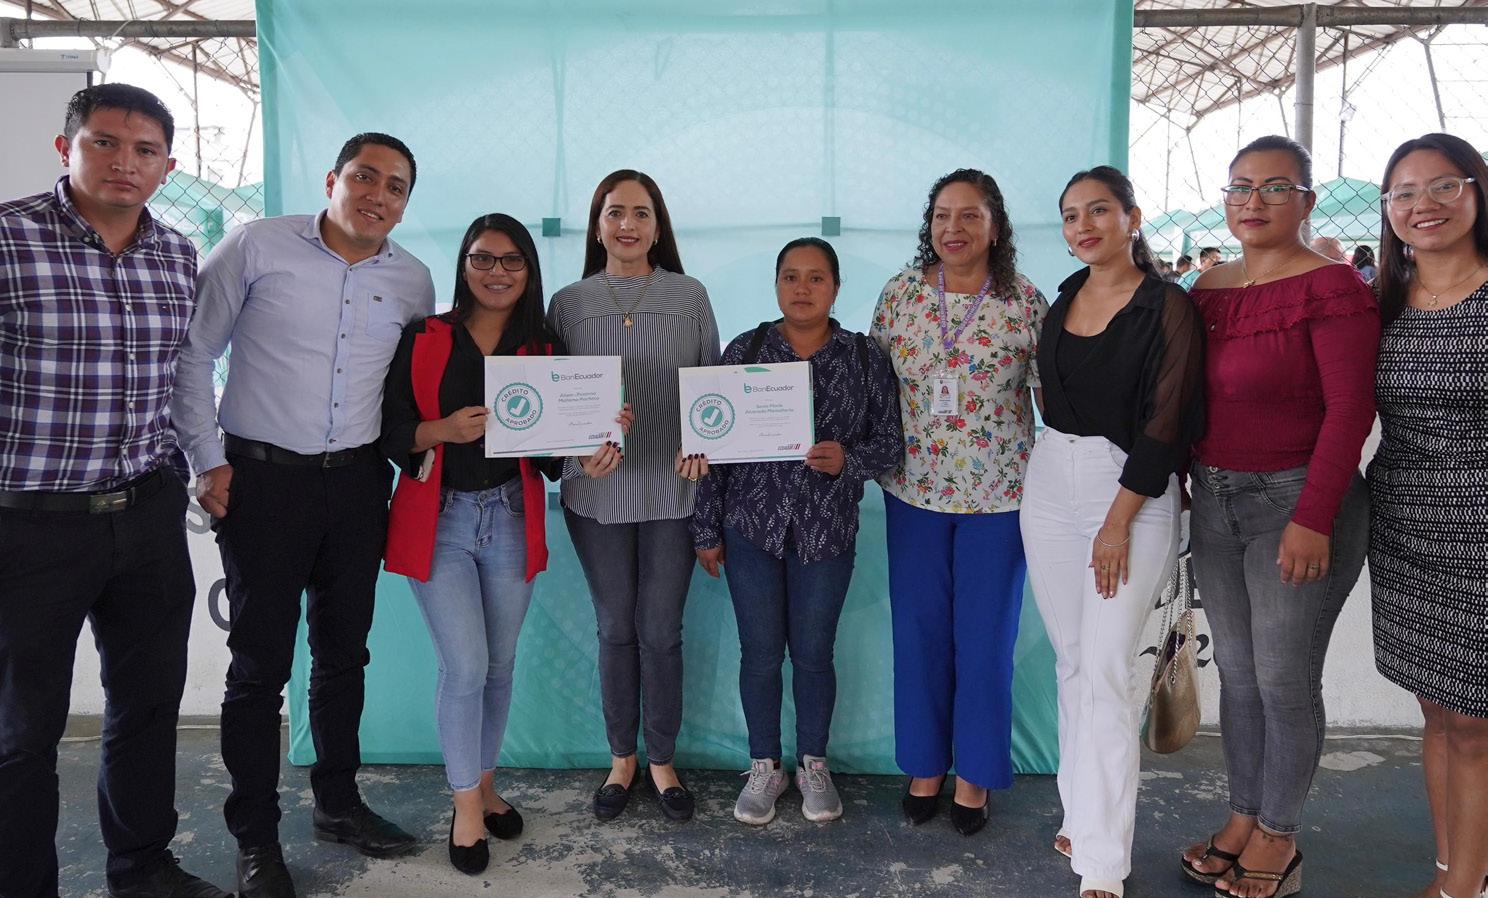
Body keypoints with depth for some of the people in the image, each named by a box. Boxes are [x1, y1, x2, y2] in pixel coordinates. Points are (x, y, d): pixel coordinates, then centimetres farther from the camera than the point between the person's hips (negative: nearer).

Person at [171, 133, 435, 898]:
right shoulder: (258, 247, -5)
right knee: (261, 662, 3)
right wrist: (208, 460, -5)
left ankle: (338, 804, 32)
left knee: (343, 653, 14)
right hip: (261, 479, -4)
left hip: (357, 483, 4)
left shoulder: (413, 279, 6)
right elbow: (192, 354, -2)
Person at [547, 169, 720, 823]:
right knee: (616, 628, 11)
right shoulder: (569, 304, 3)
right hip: (597, 491, 1)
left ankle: (661, 762, 25)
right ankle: (621, 760, 29)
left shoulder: (689, 297, 2)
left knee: (661, 630, 7)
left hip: (672, 489, 0)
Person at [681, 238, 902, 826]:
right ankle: (764, 767, 27)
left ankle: (814, 765, 30)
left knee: (813, 651, 9)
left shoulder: (866, 358, 1)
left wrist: (848, 460, -19)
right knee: (760, 651, 8)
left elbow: (889, 441, 2)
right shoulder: (745, 350, 1)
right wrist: (707, 531, 0)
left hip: (827, 531, 0)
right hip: (752, 526, 0)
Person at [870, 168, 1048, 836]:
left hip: (997, 494, -2)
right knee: (919, 632, 10)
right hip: (915, 489, 2)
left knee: (985, 637, 7)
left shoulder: (1026, 302, -6)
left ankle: (974, 775, 26)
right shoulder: (900, 293, 1)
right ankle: (924, 765, 29)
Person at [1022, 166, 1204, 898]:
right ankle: (1082, 813, 24)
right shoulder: (1065, 298, 10)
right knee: (1071, 660, 11)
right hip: (1050, 481, 6)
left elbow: (1167, 420, -12)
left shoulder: (1167, 307, -8)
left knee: (1106, 667, -8)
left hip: (1133, 489, -6)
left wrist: (1120, 519, -14)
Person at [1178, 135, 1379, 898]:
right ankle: (1242, 817, 31)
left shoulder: (1331, 286, -11)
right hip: (1214, 499, 6)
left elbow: (1350, 408, -16)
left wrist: (1314, 517, -20)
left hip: (1296, 500, -6)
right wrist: (1187, 484, 6)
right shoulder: (1207, 288, 8)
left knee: (1284, 679, 4)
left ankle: (1277, 836, 23)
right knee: (1235, 670, 15)